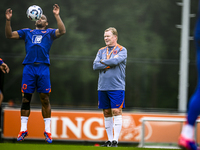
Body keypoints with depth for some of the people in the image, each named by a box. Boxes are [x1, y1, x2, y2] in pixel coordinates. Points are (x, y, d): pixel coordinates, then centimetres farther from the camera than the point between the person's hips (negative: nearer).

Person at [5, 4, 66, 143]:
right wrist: (8, 20, 2)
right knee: (26, 98, 1)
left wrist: (57, 16, -11)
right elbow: (9, 35, 15)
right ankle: (23, 130, 7)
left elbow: (62, 31, -4)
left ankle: (47, 131, 4)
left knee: (45, 99, -2)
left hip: (43, 68, -1)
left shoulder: (49, 32, 14)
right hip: (29, 67, 2)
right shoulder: (27, 32, 20)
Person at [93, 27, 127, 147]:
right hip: (103, 87, 5)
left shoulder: (122, 50, 2)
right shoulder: (101, 51, 15)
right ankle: (109, 140, 11)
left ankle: (115, 140, -9)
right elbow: (95, 66, 2)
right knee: (107, 113, 6)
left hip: (117, 87, -5)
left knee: (116, 111, -9)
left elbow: (116, 60, -17)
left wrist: (103, 62, -2)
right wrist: (110, 64, -7)